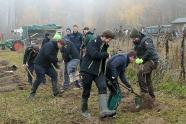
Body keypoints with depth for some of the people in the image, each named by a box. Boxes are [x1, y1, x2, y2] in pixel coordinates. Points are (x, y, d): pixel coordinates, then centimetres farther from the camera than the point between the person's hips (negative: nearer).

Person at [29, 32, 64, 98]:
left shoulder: (55, 47, 11)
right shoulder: (50, 45, -21)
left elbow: (53, 57, 17)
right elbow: (47, 55, -33)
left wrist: (56, 64, 2)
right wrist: (56, 60, -22)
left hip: (47, 64, 10)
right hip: (39, 64, -10)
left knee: (54, 75, 1)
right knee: (39, 78, -9)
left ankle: (56, 92, 4)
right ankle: (32, 93, 7)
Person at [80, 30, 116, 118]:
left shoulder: (104, 46, 11)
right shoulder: (92, 43, -12)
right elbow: (94, 54, -29)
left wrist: (103, 72, 21)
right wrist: (106, 54, -17)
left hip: (98, 71, 6)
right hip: (88, 71, -6)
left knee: (103, 87, -15)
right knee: (86, 91, 3)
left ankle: (103, 111, -24)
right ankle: (84, 110, 23)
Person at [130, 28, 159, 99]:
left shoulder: (146, 40, -16)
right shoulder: (136, 43, 11)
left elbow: (150, 51, -28)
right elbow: (138, 52, 16)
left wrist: (142, 59, -25)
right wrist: (138, 59, -6)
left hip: (152, 60, -10)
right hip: (146, 61, 10)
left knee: (141, 73, -28)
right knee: (147, 79, 15)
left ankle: (144, 91, -24)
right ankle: (151, 96, 27)